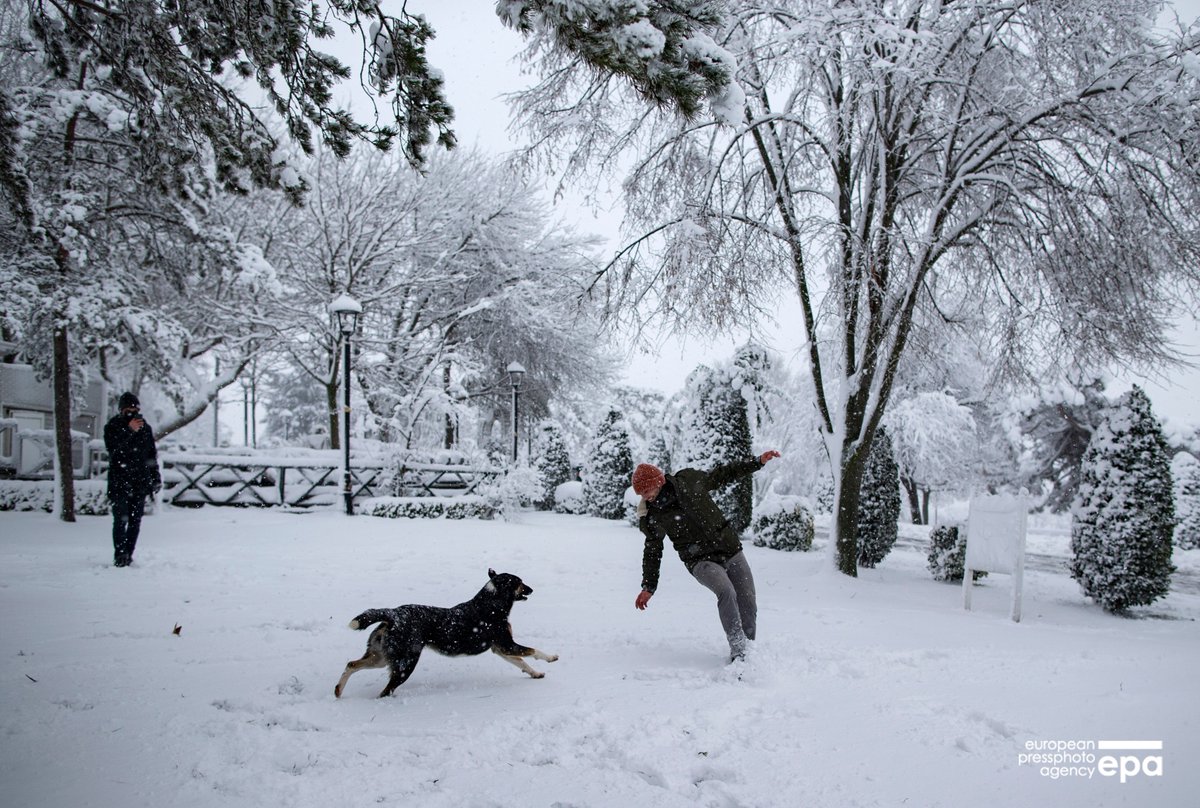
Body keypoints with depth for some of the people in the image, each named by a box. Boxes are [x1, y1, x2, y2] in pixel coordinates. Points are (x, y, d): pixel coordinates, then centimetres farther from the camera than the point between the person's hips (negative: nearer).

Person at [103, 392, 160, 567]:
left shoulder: (145, 428, 11)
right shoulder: (112, 426, 0)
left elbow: (152, 454, 17)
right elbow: (112, 447, -19)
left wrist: (155, 477, 14)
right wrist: (128, 430, -29)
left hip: (140, 483, 4)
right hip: (119, 482, -4)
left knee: (135, 521, 5)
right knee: (121, 520, -12)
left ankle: (128, 555, 12)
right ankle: (120, 555, -12)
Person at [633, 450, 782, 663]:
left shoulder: (689, 479, -4)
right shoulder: (651, 517, -5)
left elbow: (723, 474, 11)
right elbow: (652, 551, 9)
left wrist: (757, 461, 9)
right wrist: (648, 587, 12)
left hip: (731, 549, 3)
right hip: (701, 561, -3)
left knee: (748, 602, -2)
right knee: (726, 592, -29)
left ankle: (748, 648, 17)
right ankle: (737, 650, -27)